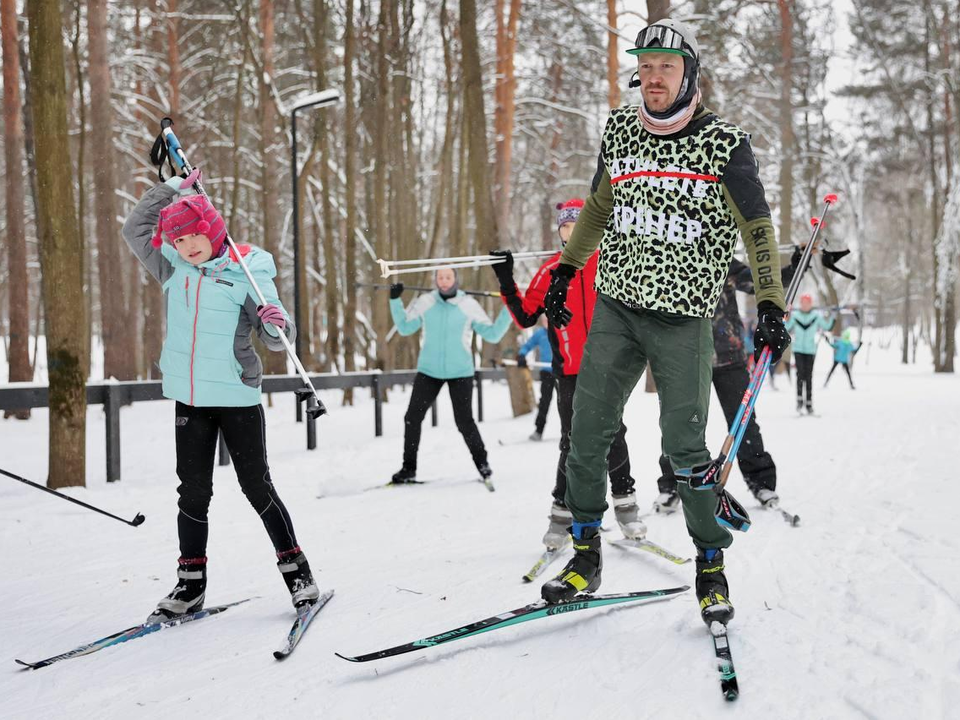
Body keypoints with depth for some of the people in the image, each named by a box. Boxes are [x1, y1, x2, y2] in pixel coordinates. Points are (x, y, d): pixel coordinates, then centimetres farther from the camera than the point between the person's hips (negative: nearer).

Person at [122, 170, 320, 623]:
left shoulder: (248, 273, -8)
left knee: (257, 487, 0)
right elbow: (135, 227, 18)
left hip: (237, 399, -4)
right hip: (189, 400, 4)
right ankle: (190, 584, 16)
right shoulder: (174, 270, 5)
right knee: (193, 493, 8)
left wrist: (276, 325, -32)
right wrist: (174, 188, 12)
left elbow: (277, 339, -8)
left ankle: (296, 570, 11)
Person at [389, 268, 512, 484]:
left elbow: (492, 334, -3)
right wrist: (395, 300, 1)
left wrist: (509, 310, -10)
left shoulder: (469, 305, -6)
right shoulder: (425, 302, -1)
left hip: (460, 373, -2)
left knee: (464, 422, -6)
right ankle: (408, 469, 14)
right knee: (412, 418, 1)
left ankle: (481, 462, 16)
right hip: (429, 371, 2)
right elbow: (405, 328, 8)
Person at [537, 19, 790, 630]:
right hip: (615, 307, 4)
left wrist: (770, 306, -11)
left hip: (684, 316, -4)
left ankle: (712, 566, 12)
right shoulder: (620, 129, 7)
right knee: (588, 432, 0)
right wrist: (567, 270, 23)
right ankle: (585, 555, 14)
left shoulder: (724, 144, -5)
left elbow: (757, 227, -3)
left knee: (685, 445, -6)